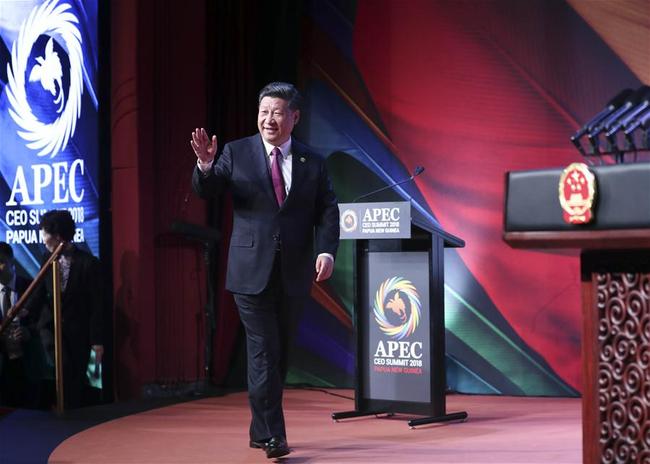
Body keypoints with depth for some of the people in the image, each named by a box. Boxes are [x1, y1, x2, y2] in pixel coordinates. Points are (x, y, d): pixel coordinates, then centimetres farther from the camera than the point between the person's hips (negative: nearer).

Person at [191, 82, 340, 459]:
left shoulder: (312, 163, 6)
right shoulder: (236, 153, 2)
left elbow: (327, 211, 2)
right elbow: (206, 191, -5)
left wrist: (327, 250, -15)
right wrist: (205, 165, -27)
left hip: (294, 273, 3)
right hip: (252, 270, -3)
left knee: (279, 353, 12)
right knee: (264, 353, -6)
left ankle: (261, 429, 26)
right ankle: (272, 435, -3)